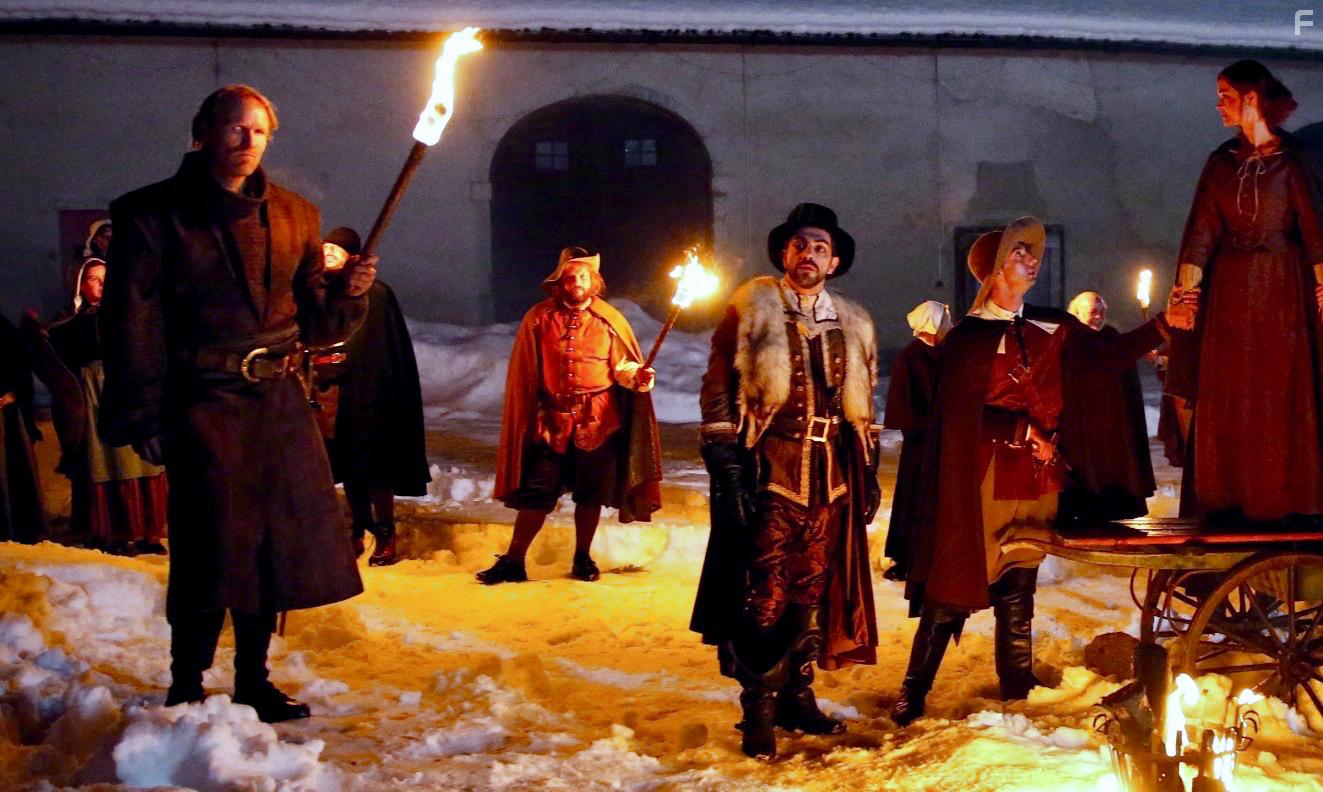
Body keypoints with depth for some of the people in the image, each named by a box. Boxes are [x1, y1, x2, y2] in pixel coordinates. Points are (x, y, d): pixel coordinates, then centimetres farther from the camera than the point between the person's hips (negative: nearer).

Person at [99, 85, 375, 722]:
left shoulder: (292, 215, 12)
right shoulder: (156, 215, -2)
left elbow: (314, 323, 13)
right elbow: (132, 323, -5)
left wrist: (347, 293, -8)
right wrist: (142, 418, -10)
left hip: (279, 401, 5)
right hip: (204, 401, -5)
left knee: (277, 538, 7)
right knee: (211, 548, -6)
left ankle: (253, 680, 22)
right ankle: (186, 689, 10)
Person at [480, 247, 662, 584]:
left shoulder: (609, 320, 2)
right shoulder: (539, 318, 1)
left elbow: (621, 366, 1)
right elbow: (525, 376, 5)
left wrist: (638, 375, -21)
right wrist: (529, 417, 3)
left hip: (598, 421, 0)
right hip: (552, 421, 0)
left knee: (591, 494, 8)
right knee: (536, 492, -1)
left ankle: (583, 558, 25)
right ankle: (513, 561, 7)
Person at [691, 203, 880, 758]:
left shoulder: (852, 325, 14)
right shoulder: (750, 312, 1)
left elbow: (863, 406, 22)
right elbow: (718, 395, -2)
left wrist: (869, 473, 16)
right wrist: (726, 474, -9)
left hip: (832, 481, 4)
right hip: (769, 478, -4)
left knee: (813, 594, 8)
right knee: (764, 597, -4)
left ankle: (797, 696, 21)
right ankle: (759, 711, 5)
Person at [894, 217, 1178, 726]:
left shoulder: (1052, 327, 10)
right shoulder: (967, 338, -4)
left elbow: (1110, 358, 6)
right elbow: (964, 414, -7)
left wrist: (1162, 325, -4)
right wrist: (1026, 431, -11)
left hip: (1038, 479, 5)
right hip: (985, 481, -4)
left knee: (1018, 592, 10)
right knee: (953, 592, -4)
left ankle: (1017, 688, 18)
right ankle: (913, 693, 4)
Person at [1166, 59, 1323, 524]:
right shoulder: (1221, 162, 9)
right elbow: (1201, 230, 1)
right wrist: (1186, 289, -9)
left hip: (1281, 288, -4)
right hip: (1228, 290, 4)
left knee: (1282, 395, -1)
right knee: (1225, 399, 2)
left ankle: (1283, 499, 5)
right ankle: (1230, 499, 7)